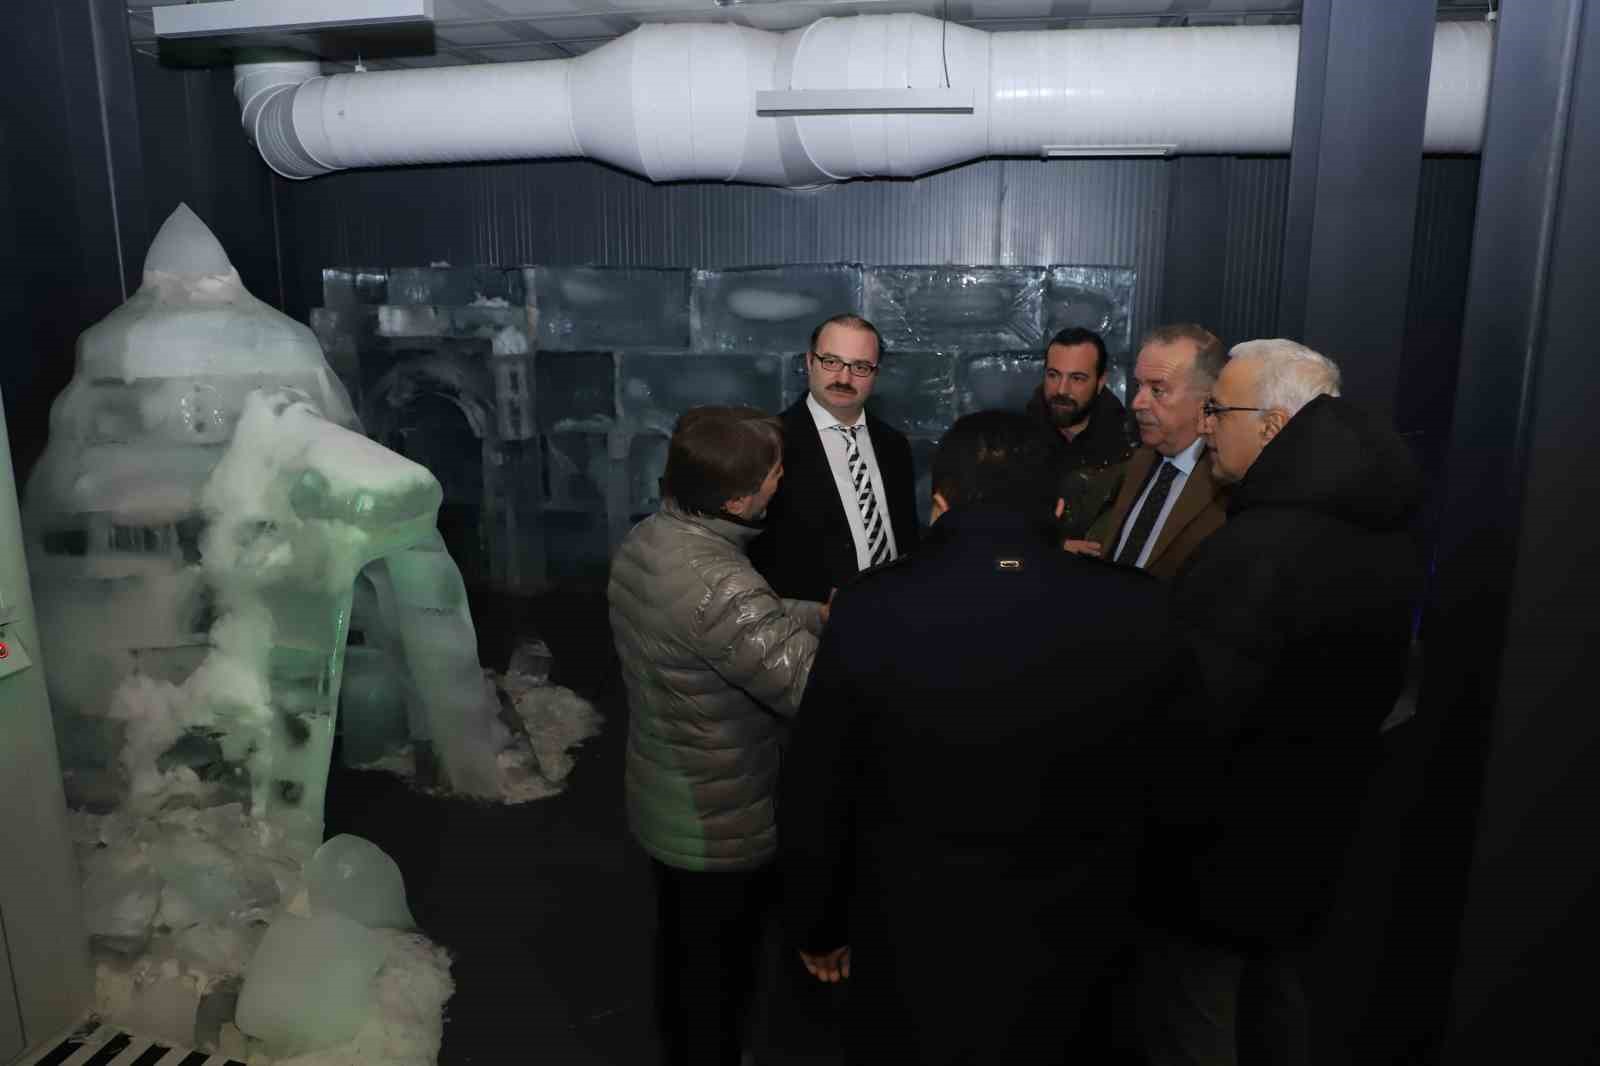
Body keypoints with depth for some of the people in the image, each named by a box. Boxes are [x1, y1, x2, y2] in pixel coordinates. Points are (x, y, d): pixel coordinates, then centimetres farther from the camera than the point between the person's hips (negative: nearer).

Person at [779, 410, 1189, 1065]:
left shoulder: (871, 609, -22)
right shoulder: (1136, 610, -20)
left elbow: (812, 797, -11)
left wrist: (817, 925, 4)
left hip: (909, 941, -1)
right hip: (1066, 947, 2)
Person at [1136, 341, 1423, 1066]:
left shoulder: (1256, 550, -30)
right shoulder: (1384, 536, 0)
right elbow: (1379, 684, 11)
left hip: (1223, 846, -8)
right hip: (1311, 831, 9)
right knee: (1269, 999, 28)